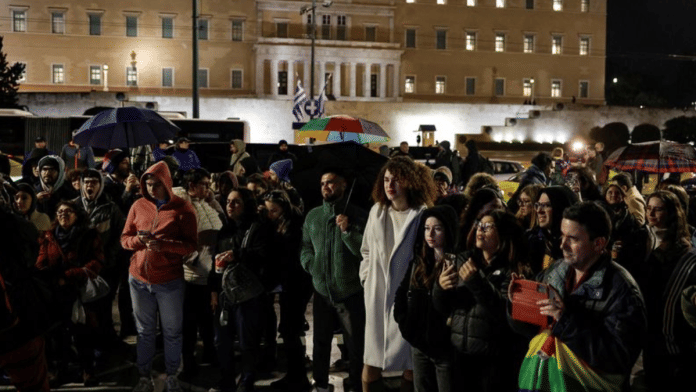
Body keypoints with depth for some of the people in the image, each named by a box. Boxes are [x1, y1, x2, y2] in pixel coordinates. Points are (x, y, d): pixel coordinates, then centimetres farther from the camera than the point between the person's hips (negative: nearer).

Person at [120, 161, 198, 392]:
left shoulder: (182, 208, -6)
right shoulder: (138, 205, 5)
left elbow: (191, 244, -9)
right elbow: (124, 239, 9)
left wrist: (163, 244, -23)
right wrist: (137, 240, -14)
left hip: (170, 281, -3)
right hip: (139, 279, 3)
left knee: (172, 332, 8)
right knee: (144, 332, 11)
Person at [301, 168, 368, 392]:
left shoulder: (358, 215, -5)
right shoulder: (313, 215, 7)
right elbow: (306, 246, 15)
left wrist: (348, 231, -23)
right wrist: (311, 265, -3)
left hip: (350, 292, -4)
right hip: (321, 290, 4)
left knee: (356, 345, 5)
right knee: (320, 342, 16)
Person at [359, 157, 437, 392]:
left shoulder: (422, 215, -9)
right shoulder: (377, 211, 7)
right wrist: (366, 278, 9)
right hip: (377, 294, 4)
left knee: (410, 360, 7)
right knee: (371, 358, 8)